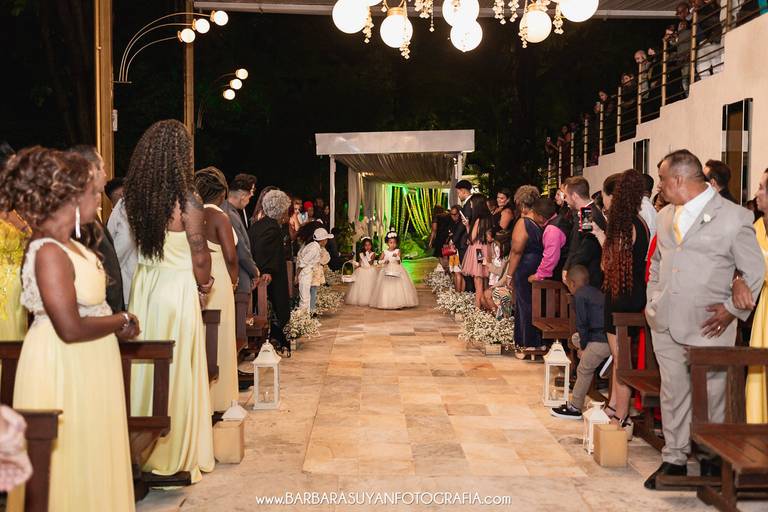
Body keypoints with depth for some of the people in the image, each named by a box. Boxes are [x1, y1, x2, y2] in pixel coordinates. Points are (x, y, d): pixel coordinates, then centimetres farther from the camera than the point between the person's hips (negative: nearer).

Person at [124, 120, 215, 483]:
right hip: (178, 288, -6)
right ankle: (175, 455, 16)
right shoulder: (187, 201, -15)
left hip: (143, 285, 6)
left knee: (145, 365, 14)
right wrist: (204, 287, 7)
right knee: (177, 370, 5)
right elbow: (200, 258, -12)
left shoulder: (136, 197, 2)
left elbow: (136, 245, 10)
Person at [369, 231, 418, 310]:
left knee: (398, 286, -8)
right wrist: (384, 261, -12)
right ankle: (386, 304, 2)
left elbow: (399, 262, -9)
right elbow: (379, 260, 6)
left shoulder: (397, 251, -1)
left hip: (397, 270, -1)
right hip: (387, 270, 1)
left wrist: (396, 257, -27)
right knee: (387, 287, -2)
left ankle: (399, 303, -6)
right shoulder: (385, 252, 3)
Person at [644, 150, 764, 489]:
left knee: (711, 394, 5)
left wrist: (732, 309, -8)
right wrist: (653, 302, 13)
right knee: (673, 392, 10)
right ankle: (674, 458, 22)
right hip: (666, 324, 5)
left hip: (708, 327, -5)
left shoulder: (734, 218, -7)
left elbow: (754, 272, -2)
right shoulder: (665, 216, 11)